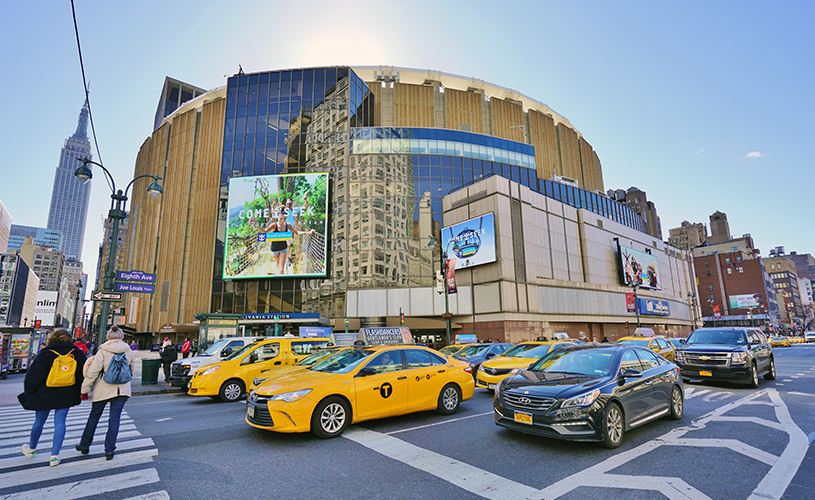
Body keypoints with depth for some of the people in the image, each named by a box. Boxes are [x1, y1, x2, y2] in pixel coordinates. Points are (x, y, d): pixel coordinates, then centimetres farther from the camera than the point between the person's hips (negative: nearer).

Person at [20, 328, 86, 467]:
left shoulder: (45, 354, -9)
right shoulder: (77, 353, -1)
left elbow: (33, 376, -7)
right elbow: (83, 374, 4)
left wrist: (29, 393, 8)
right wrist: (80, 392, 16)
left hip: (45, 395, -1)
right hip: (66, 396, 1)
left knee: (39, 421, 17)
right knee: (60, 422, 5)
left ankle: (31, 449, 40)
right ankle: (54, 456, 4)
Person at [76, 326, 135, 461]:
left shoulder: (103, 351, -7)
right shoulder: (129, 351, 2)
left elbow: (92, 372, -8)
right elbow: (131, 371, 13)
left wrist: (85, 390, 1)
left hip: (103, 390, -1)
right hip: (122, 390, 1)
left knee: (94, 417, 17)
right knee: (115, 418, 5)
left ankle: (84, 445, 32)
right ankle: (109, 450, 7)